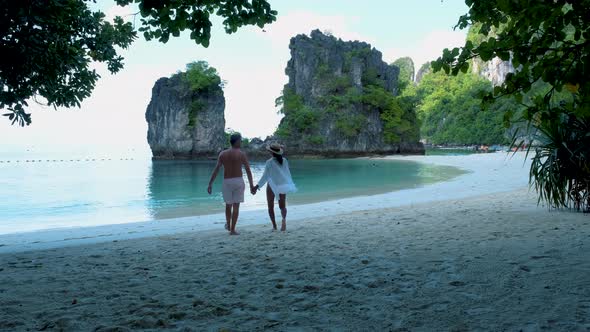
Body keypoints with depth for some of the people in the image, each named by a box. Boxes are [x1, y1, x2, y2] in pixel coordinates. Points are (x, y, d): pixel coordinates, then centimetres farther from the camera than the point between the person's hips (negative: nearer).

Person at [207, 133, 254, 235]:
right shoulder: (242, 154, -3)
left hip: (226, 182, 2)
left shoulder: (223, 153, 4)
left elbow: (216, 170, -1)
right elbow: (248, 171, -6)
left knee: (228, 204, 21)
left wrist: (210, 184, 1)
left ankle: (228, 225, 33)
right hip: (238, 181, -2)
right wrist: (251, 185, 0)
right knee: (236, 206, 2)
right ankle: (232, 230, 0)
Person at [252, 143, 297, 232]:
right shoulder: (284, 160, -3)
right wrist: (290, 184, 17)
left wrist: (257, 186, -9)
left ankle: (274, 226, 6)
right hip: (282, 185, 3)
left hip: (272, 186, -3)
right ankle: (284, 219, -19)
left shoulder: (269, 162, -14)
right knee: (282, 206, 12)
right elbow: (288, 173, 4)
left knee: (271, 207, 12)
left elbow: (265, 176, -14)